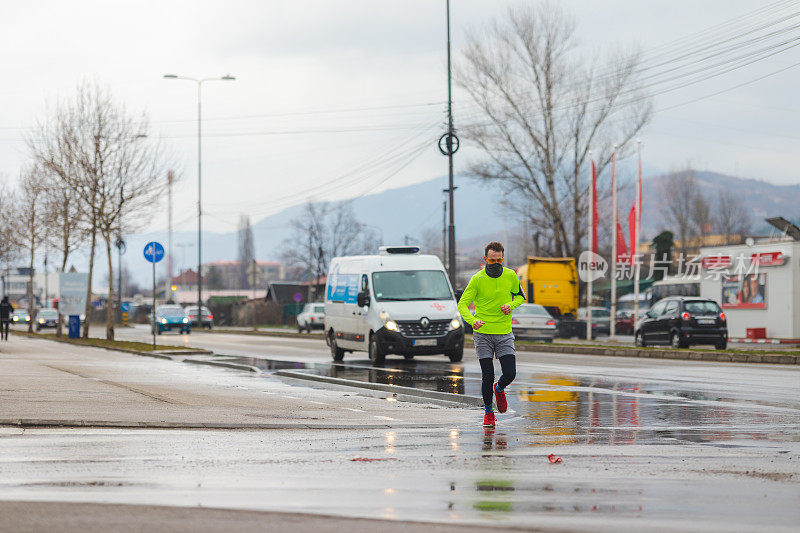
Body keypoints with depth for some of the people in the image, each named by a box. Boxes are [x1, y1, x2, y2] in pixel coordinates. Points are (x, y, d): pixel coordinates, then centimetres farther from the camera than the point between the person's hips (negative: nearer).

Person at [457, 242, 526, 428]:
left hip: (504, 334, 2)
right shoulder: (477, 279, -7)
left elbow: (520, 296, 17)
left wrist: (511, 305, -6)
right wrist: (472, 320, -26)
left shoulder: (511, 276, 1)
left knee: (510, 374, -8)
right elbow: (462, 304, -6)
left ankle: (499, 389, 28)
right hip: (483, 334, -2)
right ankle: (488, 411, 18)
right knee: (487, 377, -4)